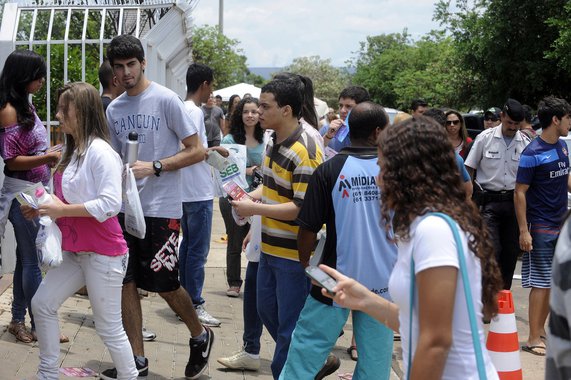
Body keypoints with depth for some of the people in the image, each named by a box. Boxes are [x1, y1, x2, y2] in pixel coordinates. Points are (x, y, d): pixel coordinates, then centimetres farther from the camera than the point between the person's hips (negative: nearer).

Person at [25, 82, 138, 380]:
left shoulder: (99, 151, -18)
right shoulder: (73, 151, 11)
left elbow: (110, 204, -25)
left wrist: (63, 210, -21)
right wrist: (44, 208, 5)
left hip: (103, 254, -9)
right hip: (74, 251, 10)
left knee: (108, 328, 0)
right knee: (42, 304, 11)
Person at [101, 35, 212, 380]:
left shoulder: (166, 100, -8)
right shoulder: (114, 109, 10)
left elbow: (197, 151, -9)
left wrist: (154, 167, -18)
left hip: (161, 208, -6)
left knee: (164, 284, -2)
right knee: (127, 283, 5)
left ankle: (200, 336, 25)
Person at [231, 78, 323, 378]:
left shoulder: (304, 153, -23)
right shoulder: (273, 140, 7)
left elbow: (303, 208, -26)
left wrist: (255, 208, -21)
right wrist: (252, 195, 2)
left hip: (294, 252, -10)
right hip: (270, 247, 10)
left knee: (290, 325, 2)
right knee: (267, 311, 22)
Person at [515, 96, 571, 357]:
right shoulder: (532, 153, -16)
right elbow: (520, 193, -15)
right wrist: (524, 231, -18)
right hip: (541, 227, -8)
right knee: (541, 283, -4)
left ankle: (540, 330, 23)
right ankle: (533, 339, 2)